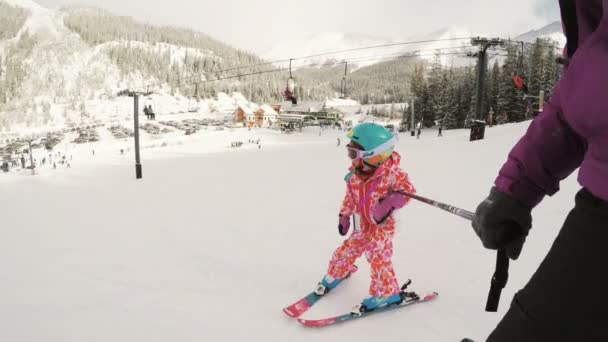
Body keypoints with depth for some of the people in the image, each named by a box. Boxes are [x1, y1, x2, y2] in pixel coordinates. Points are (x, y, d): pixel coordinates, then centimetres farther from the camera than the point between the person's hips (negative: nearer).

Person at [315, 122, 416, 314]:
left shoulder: (391, 172, -23)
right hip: (363, 225, 5)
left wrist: (392, 201, -31)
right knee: (345, 251, 13)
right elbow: (350, 196, 9)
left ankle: (387, 293, 15)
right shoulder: (355, 175, -7)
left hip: (382, 225, -5)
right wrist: (344, 215, 10)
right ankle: (335, 274, 42)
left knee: (378, 258, -6)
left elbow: (408, 189, -13)